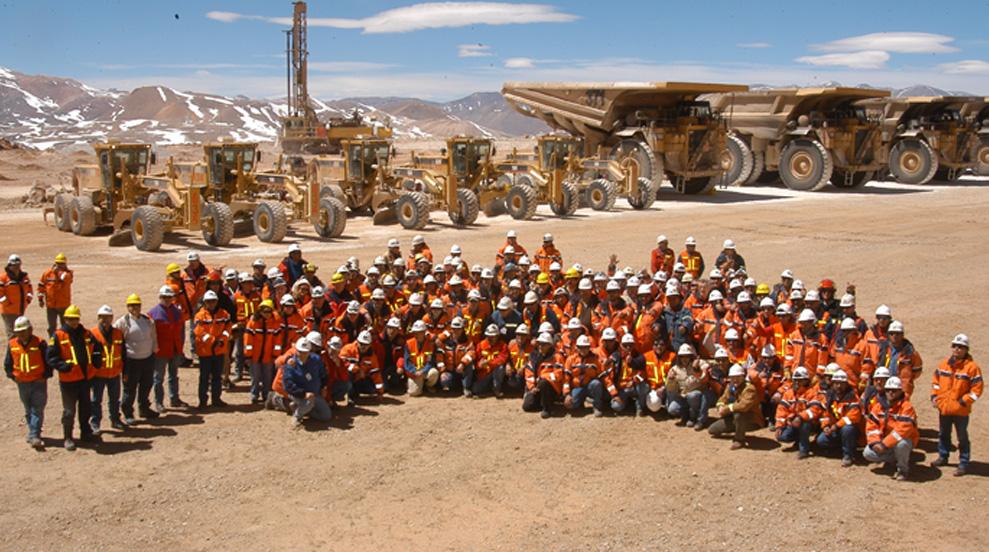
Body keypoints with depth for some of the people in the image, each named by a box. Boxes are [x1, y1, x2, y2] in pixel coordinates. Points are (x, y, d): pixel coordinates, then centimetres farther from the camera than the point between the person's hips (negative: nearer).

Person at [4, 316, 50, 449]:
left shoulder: (39, 343, -10)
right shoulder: (12, 344, 2)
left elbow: (49, 361, -5)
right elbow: (7, 364, 13)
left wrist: (45, 376, -9)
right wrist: (13, 376, 4)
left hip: (39, 382, -4)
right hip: (22, 383, 4)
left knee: (37, 410, -7)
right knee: (28, 410, 14)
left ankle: (34, 436, -9)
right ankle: (33, 433, 26)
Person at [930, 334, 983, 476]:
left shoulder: (971, 367, -12)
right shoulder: (944, 364, 4)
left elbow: (977, 389, -11)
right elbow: (936, 381, 16)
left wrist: (963, 401, -15)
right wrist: (934, 396, 5)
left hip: (960, 410, -6)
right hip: (943, 408, 6)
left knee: (962, 437, 5)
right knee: (943, 434, 20)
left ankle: (963, 464, 14)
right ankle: (943, 457, 36)